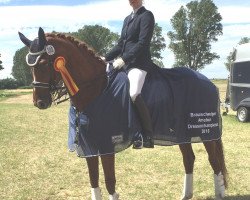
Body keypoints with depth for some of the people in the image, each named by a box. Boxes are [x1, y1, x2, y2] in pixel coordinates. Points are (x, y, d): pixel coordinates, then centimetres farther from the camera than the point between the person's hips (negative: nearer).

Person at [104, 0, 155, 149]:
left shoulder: (147, 15, -3)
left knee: (134, 94, -32)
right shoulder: (127, 19, 21)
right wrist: (106, 58, 13)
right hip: (125, 64, 9)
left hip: (139, 63, -9)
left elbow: (143, 43, -15)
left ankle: (148, 136, -26)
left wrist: (124, 59, -21)